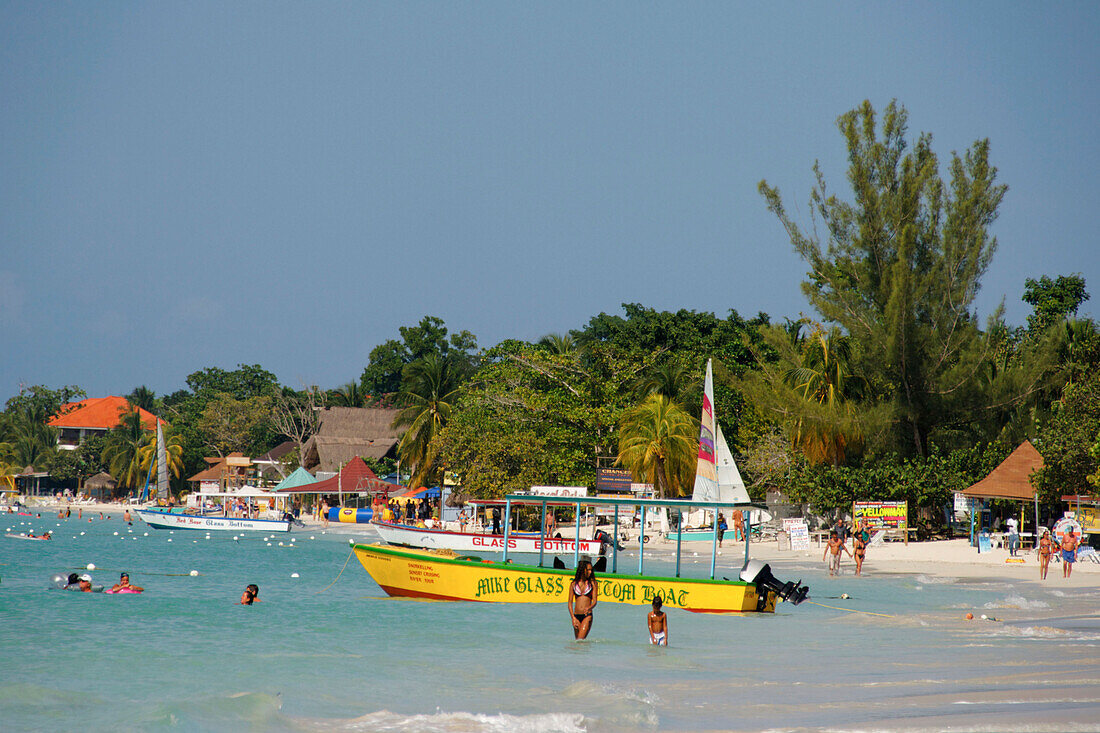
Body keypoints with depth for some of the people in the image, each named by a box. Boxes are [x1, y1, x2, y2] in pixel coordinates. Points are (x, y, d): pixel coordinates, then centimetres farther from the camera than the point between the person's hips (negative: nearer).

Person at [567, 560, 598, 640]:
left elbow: (594, 601, -3)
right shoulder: (574, 584, 7)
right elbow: (570, 602, 7)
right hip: (576, 616, 3)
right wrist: (573, 618, -4)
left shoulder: (593, 583, 2)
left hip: (587, 615, -3)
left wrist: (588, 608, -25)